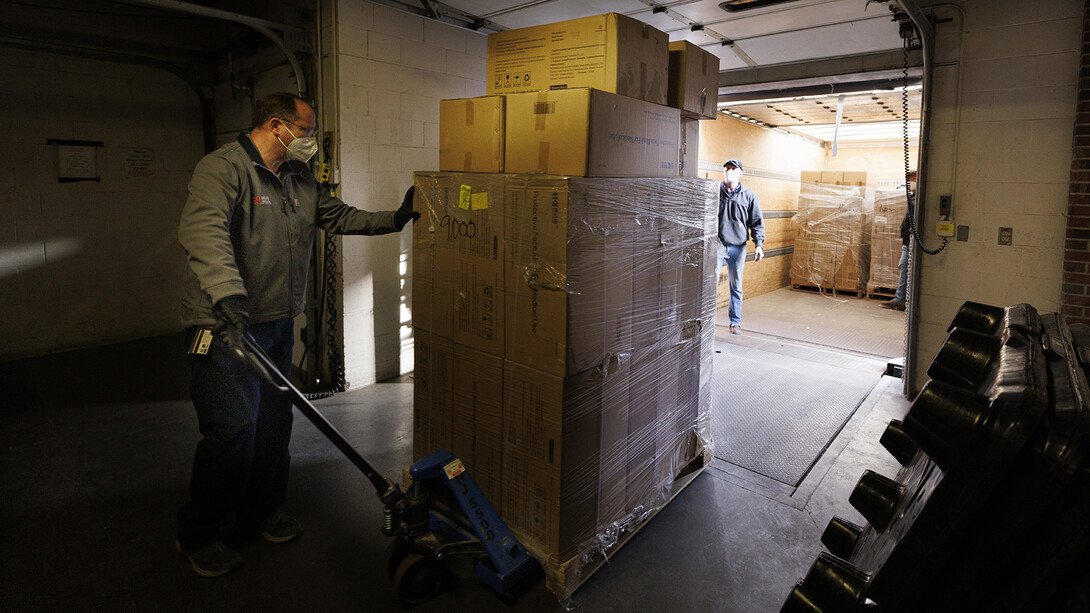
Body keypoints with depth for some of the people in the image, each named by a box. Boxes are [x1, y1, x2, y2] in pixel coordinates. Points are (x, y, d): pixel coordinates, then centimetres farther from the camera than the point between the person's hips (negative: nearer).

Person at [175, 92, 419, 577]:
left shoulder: (300, 180, 14)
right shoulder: (222, 169, -15)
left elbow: (338, 216, 21)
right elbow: (204, 232, -30)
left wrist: (394, 219, 9)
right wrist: (228, 296, -45)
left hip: (277, 323, 9)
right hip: (225, 325, -8)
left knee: (274, 423, 14)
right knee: (233, 429, -8)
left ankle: (260, 514, 33)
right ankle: (197, 536, 15)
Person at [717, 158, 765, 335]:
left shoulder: (749, 195, 5)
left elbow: (757, 222, 9)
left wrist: (759, 244, -1)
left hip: (738, 247, 1)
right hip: (716, 245, -1)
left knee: (736, 285, 8)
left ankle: (735, 321, 19)